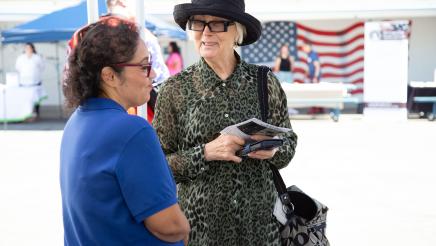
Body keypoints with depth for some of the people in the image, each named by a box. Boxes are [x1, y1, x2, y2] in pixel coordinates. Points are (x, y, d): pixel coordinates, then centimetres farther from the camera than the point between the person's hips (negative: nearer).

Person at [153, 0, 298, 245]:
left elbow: (289, 141, 7)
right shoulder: (176, 88, -6)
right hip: (201, 221, -1)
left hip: (261, 217, 2)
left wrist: (273, 150, -13)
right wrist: (206, 152, -19)